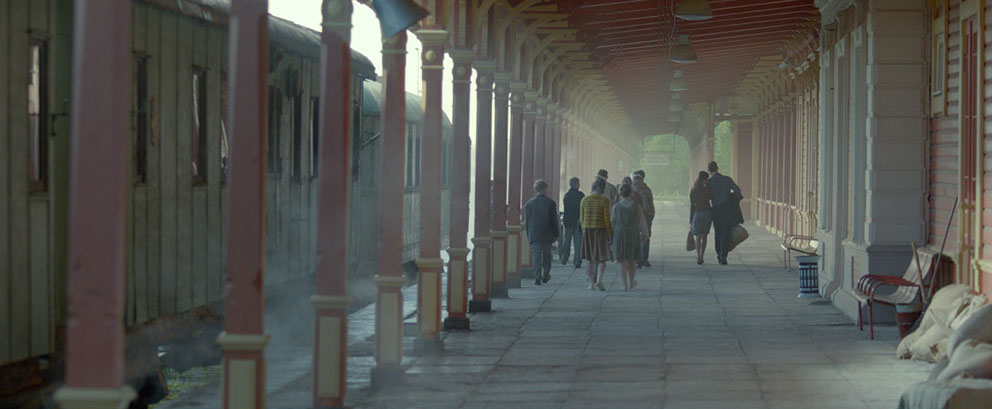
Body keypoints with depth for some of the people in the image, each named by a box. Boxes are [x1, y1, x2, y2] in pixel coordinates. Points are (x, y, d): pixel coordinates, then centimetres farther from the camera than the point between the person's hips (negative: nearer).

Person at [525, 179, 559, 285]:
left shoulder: (529, 203, 2)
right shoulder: (550, 203, -6)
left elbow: (527, 221, 7)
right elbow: (554, 220, -4)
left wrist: (528, 235, 13)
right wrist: (556, 234, 5)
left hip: (534, 234, 1)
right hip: (547, 235, -1)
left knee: (536, 256, 0)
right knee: (547, 255, 16)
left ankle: (537, 278, -8)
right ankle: (545, 275, 23)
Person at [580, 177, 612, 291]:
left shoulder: (584, 200, 2)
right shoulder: (605, 201, -10)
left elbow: (582, 218, 6)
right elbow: (607, 219, -12)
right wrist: (611, 234, -5)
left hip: (588, 231, 4)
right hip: (601, 230, -4)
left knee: (592, 258, 13)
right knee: (602, 258, 4)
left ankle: (592, 283, 13)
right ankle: (599, 281, -14)